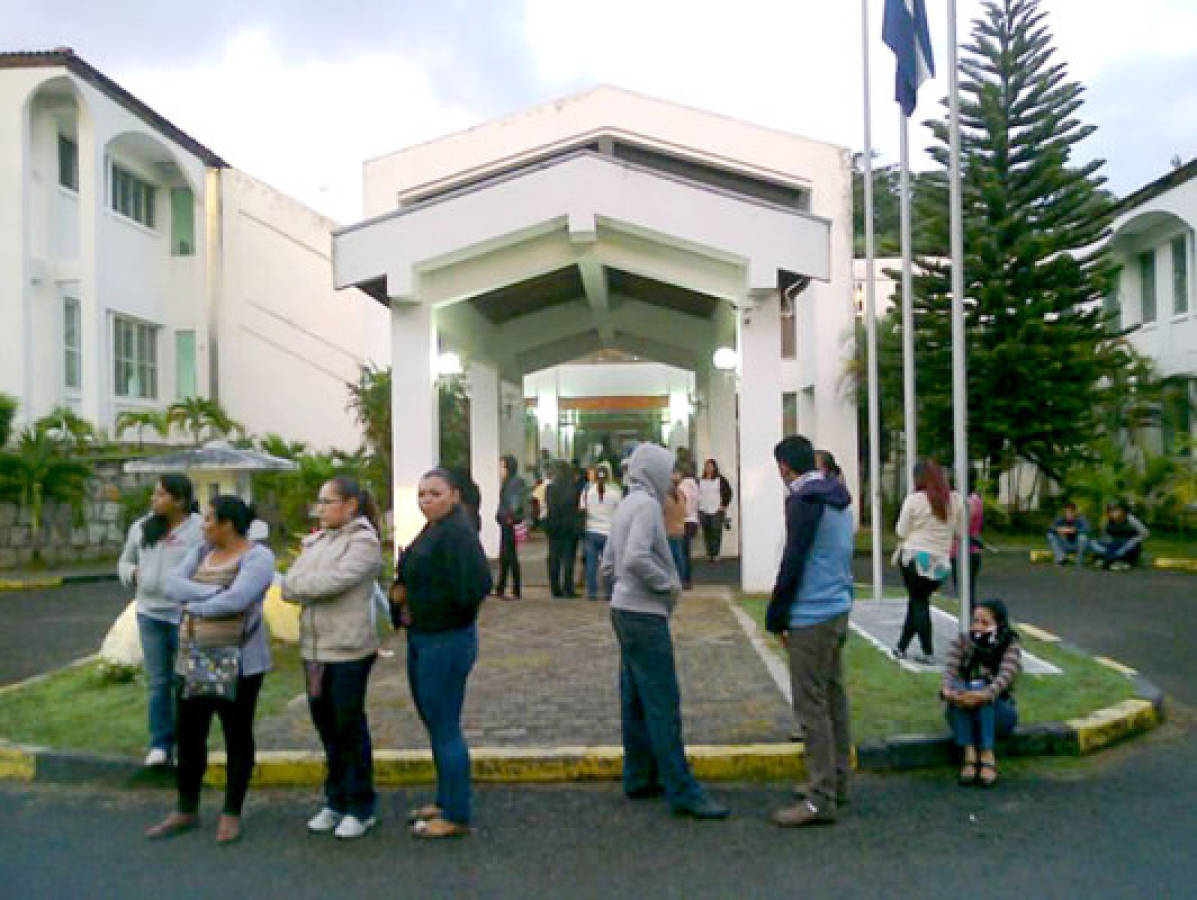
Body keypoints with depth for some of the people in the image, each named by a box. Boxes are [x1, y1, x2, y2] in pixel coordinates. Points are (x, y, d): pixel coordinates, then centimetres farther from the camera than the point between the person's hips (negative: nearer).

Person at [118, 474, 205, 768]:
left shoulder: (200, 529, -11)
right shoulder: (141, 526, 7)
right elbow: (124, 562, 20)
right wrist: (132, 572, -2)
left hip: (187, 616, -5)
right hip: (150, 614, 5)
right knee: (157, 682, 10)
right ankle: (160, 743, 20)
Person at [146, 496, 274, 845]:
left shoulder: (258, 556, -12)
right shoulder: (202, 551, 9)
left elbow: (235, 600, -25)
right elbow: (172, 585, -5)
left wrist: (193, 606, -12)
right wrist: (214, 593, -18)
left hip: (238, 662, -6)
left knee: (237, 737, 6)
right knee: (189, 735, 13)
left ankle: (232, 814, 19)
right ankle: (186, 811, 29)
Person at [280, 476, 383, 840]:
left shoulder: (364, 542, -10)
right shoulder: (315, 541, 12)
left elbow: (330, 583, -21)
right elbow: (289, 587, 4)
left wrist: (296, 584, -4)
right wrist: (311, 587, -14)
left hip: (349, 650, -7)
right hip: (313, 648, 7)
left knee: (350, 728, 4)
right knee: (326, 726, 14)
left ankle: (360, 808, 17)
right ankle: (336, 801, 29)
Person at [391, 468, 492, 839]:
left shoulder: (457, 532, -19)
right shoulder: (430, 531, 11)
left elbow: (473, 588, -28)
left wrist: (417, 604, -15)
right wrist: (402, 592, -4)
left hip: (446, 641, -10)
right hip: (421, 639, 10)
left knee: (445, 728, 0)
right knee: (434, 722, 20)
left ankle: (456, 816, 12)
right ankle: (445, 800, 35)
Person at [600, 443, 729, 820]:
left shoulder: (627, 504, 14)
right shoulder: (646, 504, -14)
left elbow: (609, 563, 18)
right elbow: (637, 558, -27)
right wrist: (669, 584, -14)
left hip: (625, 608, 10)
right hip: (645, 613, -10)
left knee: (636, 700, 15)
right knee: (663, 703, -7)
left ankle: (639, 778, 23)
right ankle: (682, 791, -3)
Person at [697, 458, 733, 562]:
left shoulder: (720, 480, 1)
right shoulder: (701, 481, 11)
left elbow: (728, 492, 4)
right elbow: (697, 494, 17)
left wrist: (724, 505, -2)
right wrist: (698, 506, 7)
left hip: (717, 511, -3)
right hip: (704, 511, 3)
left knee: (716, 533, -8)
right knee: (707, 533, 2)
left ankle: (715, 554, -4)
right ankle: (709, 554, 8)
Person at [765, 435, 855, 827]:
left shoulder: (804, 501, -16)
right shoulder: (839, 497, 12)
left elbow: (793, 563, -18)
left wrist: (776, 617, -9)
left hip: (811, 617, -9)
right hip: (839, 608, 9)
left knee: (811, 706, -4)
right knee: (834, 696, 16)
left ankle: (821, 800, 0)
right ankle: (837, 781, 26)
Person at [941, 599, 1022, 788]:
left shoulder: (1010, 647, -5)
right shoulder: (962, 642, 3)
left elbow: (1004, 677, -24)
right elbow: (950, 669, -14)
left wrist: (984, 695, -45)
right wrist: (947, 689, -38)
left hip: (998, 712, -2)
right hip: (962, 715, 2)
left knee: (981, 689, -32)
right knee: (958, 688, -30)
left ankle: (988, 756, -36)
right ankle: (969, 755, -37)